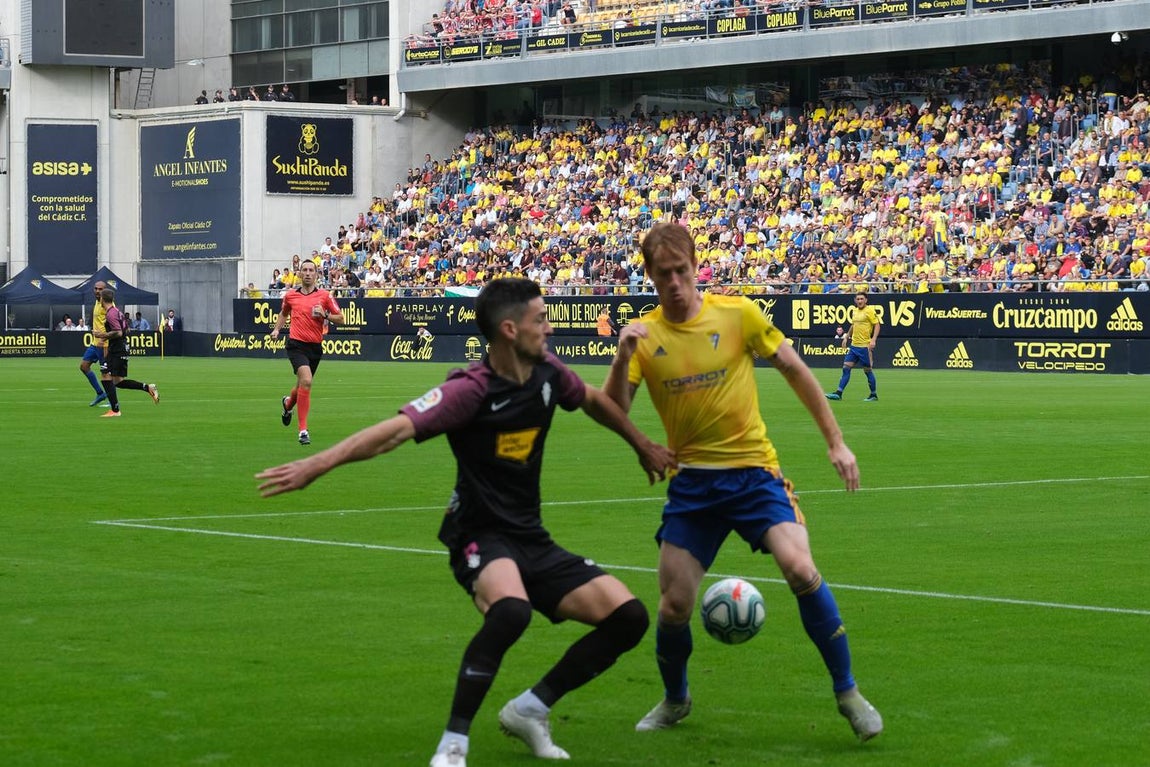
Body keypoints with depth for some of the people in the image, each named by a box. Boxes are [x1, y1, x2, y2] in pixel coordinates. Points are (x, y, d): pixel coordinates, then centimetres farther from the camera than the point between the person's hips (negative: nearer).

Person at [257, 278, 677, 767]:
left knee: (628, 617, -4)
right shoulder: (472, 390, -21)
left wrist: (642, 446, 34)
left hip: (533, 541, 7)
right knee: (511, 610, -38)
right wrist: (317, 465, -44)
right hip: (481, 537, -7)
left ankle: (530, 710, 13)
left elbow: (592, 400, 23)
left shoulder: (547, 374, 0)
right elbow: (398, 429, -33)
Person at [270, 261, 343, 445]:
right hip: (296, 344, -2)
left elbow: (340, 318, 4)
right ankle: (303, 429, -19)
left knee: (302, 385, 16)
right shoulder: (290, 295, 6)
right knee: (306, 380, -23)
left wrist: (324, 315, -14)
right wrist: (277, 329, 10)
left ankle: (288, 403, 55)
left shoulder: (324, 295, 2)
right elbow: (283, 313, 25)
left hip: (315, 346, 2)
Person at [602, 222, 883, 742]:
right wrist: (623, 357, -25)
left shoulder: (738, 313, -5)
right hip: (691, 480, 2)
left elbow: (795, 371, 5)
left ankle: (848, 693, -7)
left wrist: (835, 441, 5)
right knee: (674, 606, 0)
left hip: (753, 469, -2)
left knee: (799, 567, -24)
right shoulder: (644, 334, -1)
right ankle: (674, 700, 30)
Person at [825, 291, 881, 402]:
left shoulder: (869, 311, -8)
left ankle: (874, 395, 13)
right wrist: (846, 337, 23)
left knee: (868, 370, 1)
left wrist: (873, 340, -21)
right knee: (846, 368, 0)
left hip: (865, 346, -7)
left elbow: (877, 325, -11)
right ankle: (839, 393, -1)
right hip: (854, 345, 7)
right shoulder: (854, 311, 12)